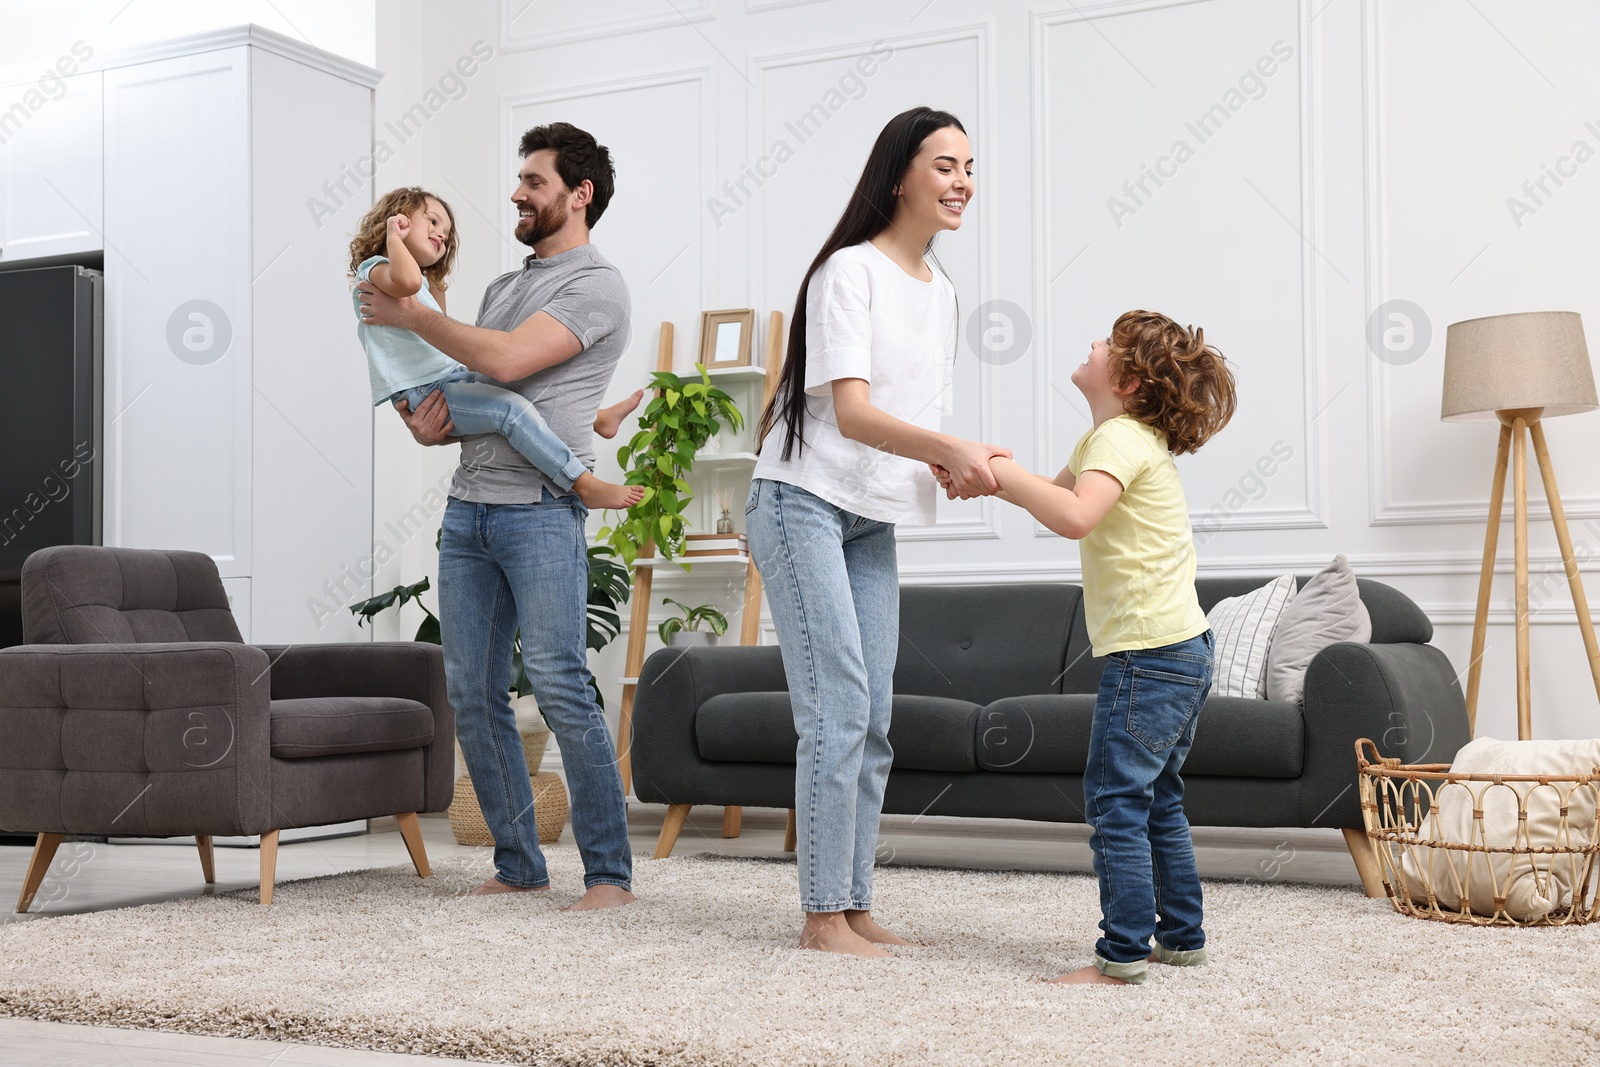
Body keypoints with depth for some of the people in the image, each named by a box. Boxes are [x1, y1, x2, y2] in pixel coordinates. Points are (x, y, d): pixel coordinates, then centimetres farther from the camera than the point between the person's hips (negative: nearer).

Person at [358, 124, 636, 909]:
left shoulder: (596, 285, -3)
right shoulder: (503, 286, 24)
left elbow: (507, 360, -15)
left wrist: (411, 315, -4)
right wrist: (428, 425, 1)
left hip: (539, 511, -8)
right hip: (469, 508, 8)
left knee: (559, 686, -14)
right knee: (472, 697, 5)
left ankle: (609, 870, -5)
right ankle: (518, 864, 15)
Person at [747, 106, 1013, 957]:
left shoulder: (940, 293, 15)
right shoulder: (850, 270, -10)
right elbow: (854, 412, -21)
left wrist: (958, 467, -4)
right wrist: (952, 449, -33)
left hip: (872, 521, 8)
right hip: (803, 503, -8)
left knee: (871, 723, 7)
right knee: (837, 710, -13)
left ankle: (853, 906, 14)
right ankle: (822, 916, -6)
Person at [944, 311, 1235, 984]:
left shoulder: (1123, 437, -16)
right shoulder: (1106, 438, 16)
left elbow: (1074, 517, -33)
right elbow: (1056, 492, 27)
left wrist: (1003, 471, -21)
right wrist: (986, 476, 9)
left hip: (1149, 652, -11)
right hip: (1184, 650, 11)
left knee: (1115, 801, -6)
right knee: (1157, 802, 18)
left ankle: (1122, 954, -2)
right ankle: (1182, 937, 26)